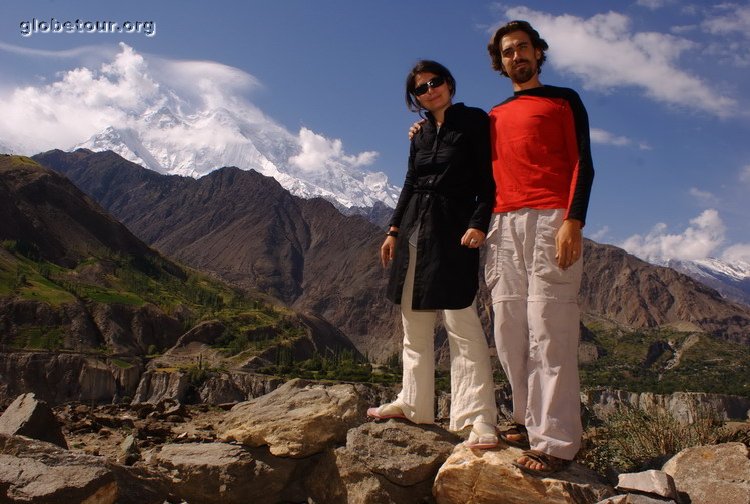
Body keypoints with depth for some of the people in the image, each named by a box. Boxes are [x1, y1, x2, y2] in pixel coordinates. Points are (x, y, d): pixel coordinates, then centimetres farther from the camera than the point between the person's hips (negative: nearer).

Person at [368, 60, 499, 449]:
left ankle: (479, 419, -11)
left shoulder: (474, 121, 1)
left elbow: (487, 180, -6)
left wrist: (479, 224, -18)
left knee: (460, 320, -14)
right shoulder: (420, 133, 17)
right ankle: (414, 403, 18)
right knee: (414, 322, 8)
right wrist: (394, 230, 14)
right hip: (415, 228, 7)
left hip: (453, 228, -7)